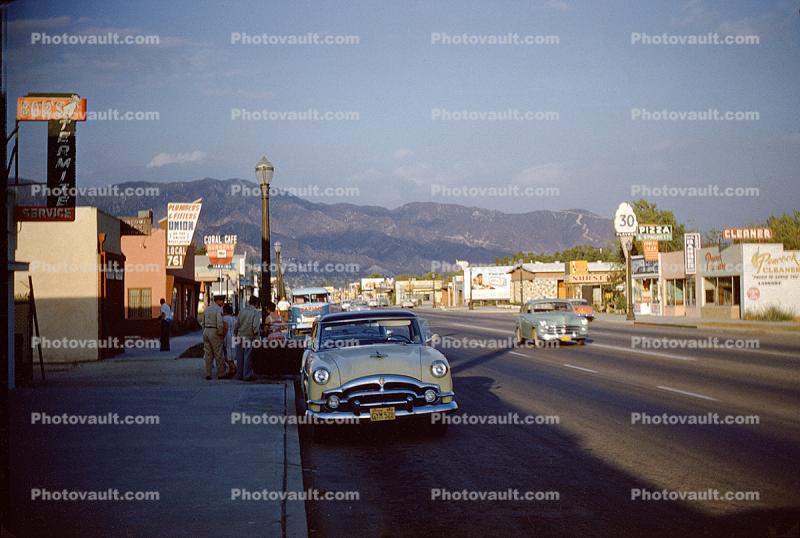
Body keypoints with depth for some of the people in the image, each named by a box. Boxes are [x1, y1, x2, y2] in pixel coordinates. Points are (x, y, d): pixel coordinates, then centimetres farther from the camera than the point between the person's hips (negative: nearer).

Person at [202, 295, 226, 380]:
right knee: (218, 354, 2)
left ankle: (208, 374, 4)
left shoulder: (207, 309, 14)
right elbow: (220, 323, -22)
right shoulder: (219, 309, -11)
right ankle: (220, 374, 6)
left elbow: (203, 323, 17)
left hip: (206, 331, 7)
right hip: (215, 332, -7)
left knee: (208, 354, 7)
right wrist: (221, 333, -10)